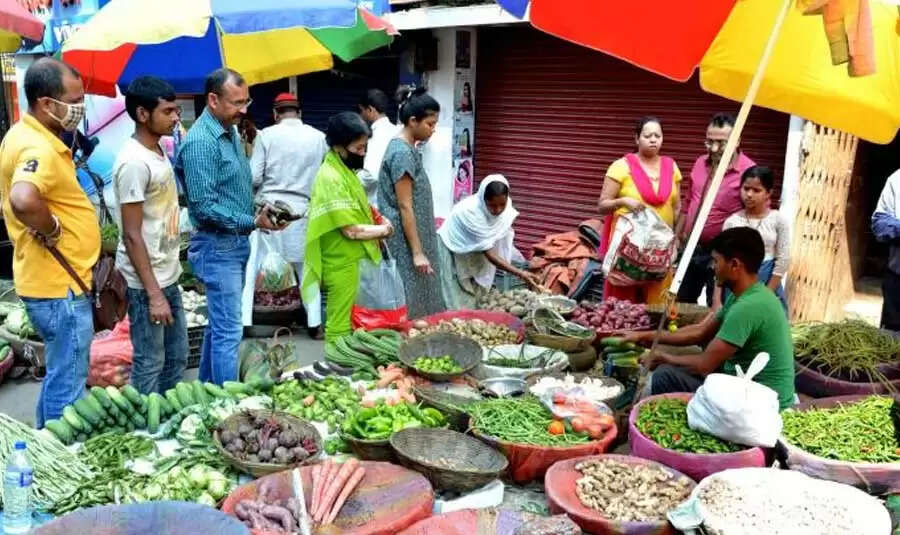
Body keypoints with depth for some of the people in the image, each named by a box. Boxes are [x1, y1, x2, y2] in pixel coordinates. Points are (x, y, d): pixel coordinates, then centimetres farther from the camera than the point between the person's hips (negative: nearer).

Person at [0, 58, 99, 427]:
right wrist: (52, 231, -25)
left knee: (59, 376, 23)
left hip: (51, 280, 10)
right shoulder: (40, 149, -23)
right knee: (68, 386, 3)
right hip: (59, 286, -10)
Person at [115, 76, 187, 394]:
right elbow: (132, 235, -21)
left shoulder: (158, 151, 8)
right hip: (147, 283, -9)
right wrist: (153, 294, -21)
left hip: (168, 276, 9)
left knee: (176, 357, 18)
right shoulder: (134, 162, -20)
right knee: (149, 365, 3)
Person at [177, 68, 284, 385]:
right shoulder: (200, 142, -18)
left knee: (220, 324, 18)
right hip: (218, 246, -10)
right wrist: (252, 223, -23)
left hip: (237, 242, 10)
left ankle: (208, 391, 31)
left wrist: (261, 210, 6)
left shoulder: (231, 133, 11)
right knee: (228, 331, -6)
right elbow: (204, 207, -22)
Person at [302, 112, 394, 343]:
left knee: (351, 323, 18)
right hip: (343, 264, -10)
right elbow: (352, 230, -23)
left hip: (352, 261, 10)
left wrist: (378, 221, 5)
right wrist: (384, 230, -9)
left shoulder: (344, 171, 10)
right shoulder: (332, 179, -20)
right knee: (341, 328, 0)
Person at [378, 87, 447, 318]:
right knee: (411, 307, -2)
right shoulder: (402, 153, -17)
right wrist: (417, 252, -19)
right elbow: (404, 207, -20)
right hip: (405, 243, -10)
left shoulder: (407, 149, 12)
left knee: (420, 304, 13)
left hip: (413, 236, 10)